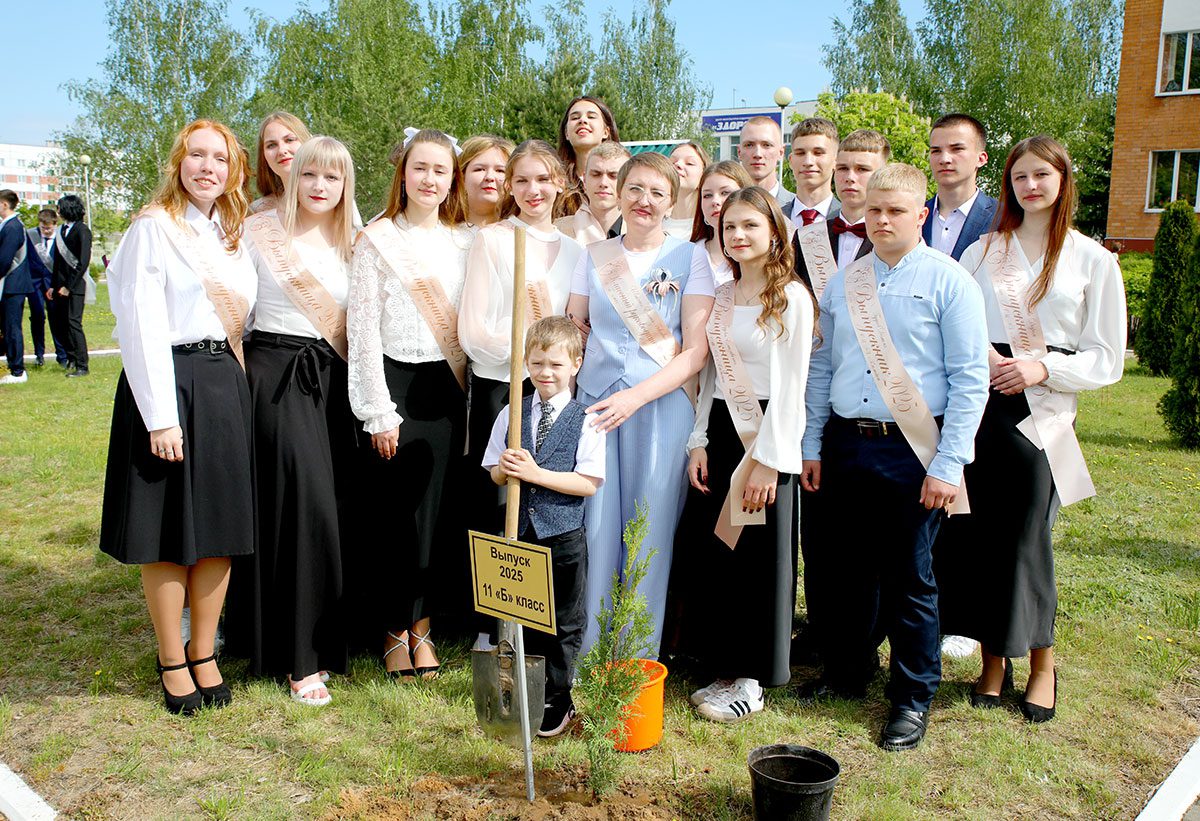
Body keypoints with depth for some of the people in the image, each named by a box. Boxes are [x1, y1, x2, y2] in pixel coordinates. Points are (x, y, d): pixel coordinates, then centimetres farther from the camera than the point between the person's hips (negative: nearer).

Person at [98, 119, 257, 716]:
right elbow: (142, 326, -11)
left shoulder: (233, 235, 15)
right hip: (169, 383, -6)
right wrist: (161, 416, -17)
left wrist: (235, 389, 4)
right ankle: (172, 662, 18)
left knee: (221, 529, 8)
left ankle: (204, 653, 22)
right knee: (169, 532, 3)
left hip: (226, 386, 6)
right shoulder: (153, 228, -5)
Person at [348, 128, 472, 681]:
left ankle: (421, 625, 20)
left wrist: (470, 393, 6)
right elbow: (362, 327, -5)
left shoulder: (464, 241, 11)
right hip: (397, 383, -3)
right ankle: (397, 630, 15)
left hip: (448, 387, 4)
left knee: (439, 510, 5)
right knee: (405, 511, -2)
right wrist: (379, 410, -9)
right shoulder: (377, 239, -1)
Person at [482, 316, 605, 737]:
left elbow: (589, 484, -14)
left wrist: (536, 474, -21)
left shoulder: (586, 420, -7)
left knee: (563, 623, 8)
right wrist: (505, 468, -14)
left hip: (564, 535, -3)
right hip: (519, 531, 3)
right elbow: (494, 473, 10)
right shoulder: (511, 414, 5)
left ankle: (557, 700, 23)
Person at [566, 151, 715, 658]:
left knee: (651, 532, 1)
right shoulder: (595, 257, 11)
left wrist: (636, 396, -16)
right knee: (594, 530, 3)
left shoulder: (689, 259, 1)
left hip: (660, 407, -2)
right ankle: (587, 651, 17)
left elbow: (696, 353, -5)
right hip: (595, 403, 3)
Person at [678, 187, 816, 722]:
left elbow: (789, 387, -12)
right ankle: (724, 668, 23)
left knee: (757, 558, 2)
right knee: (710, 552, 8)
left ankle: (751, 681, 15)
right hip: (719, 432, 7)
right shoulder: (722, 295, 12)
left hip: (765, 436, -6)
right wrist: (699, 442, 6)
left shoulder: (791, 297, -8)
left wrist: (768, 460, -16)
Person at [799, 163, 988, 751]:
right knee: (847, 568, 15)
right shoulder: (843, 284, 9)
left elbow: (970, 378, -9)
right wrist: (812, 445, 9)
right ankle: (847, 673, 35)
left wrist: (948, 465, -13)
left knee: (909, 579, 5)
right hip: (845, 443, 5)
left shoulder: (948, 281, -5)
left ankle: (914, 698, 23)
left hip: (912, 449, -4)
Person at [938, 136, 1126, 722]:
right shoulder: (983, 251, 11)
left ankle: (1042, 663, 21)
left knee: (1026, 538, -1)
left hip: (1041, 414, -2)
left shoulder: (1093, 260, 6)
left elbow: (1106, 360, 3)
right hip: (977, 405, 2)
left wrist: (1043, 367, -13)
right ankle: (993, 660, 18)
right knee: (976, 534, 1)